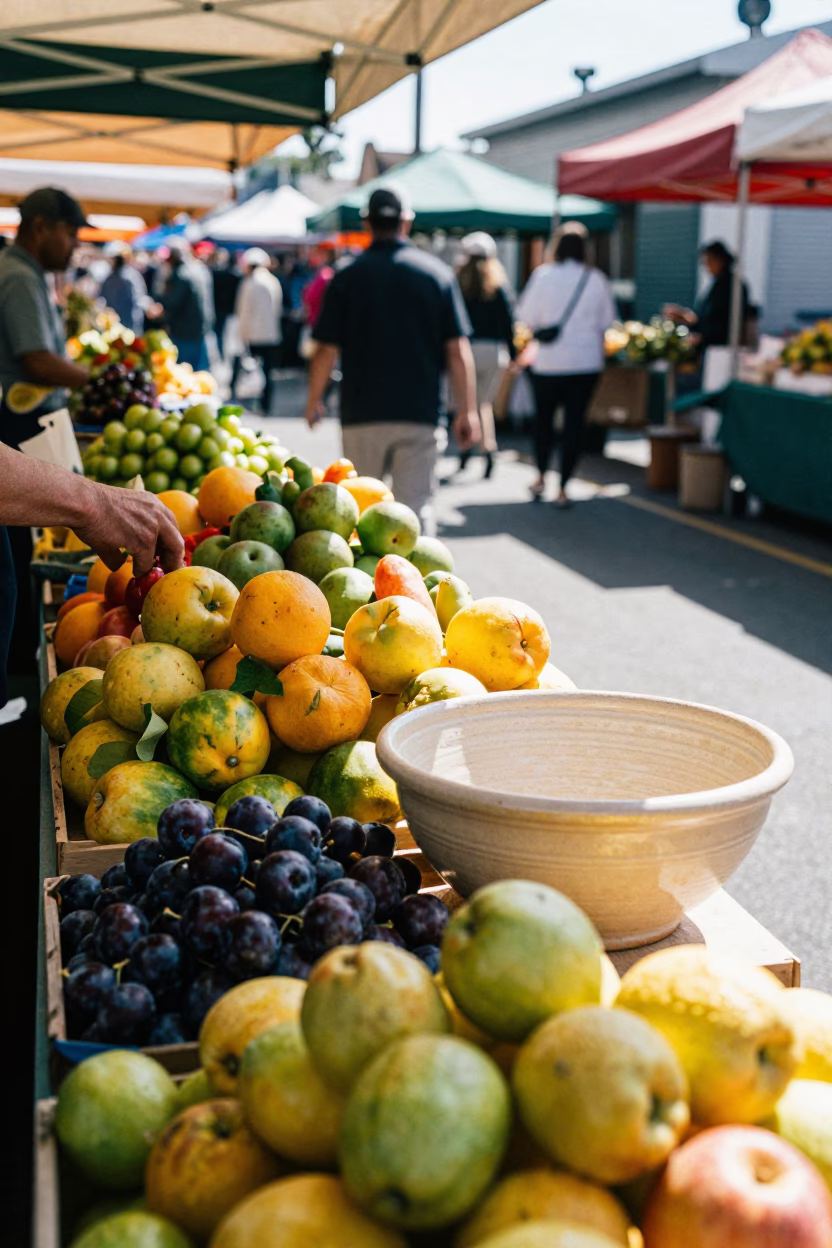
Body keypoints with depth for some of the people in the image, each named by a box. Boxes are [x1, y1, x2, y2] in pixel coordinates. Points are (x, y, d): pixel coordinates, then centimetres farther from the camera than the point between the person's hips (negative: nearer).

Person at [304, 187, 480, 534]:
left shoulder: (347, 277, -2)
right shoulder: (438, 274, 1)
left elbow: (326, 350, -3)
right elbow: (458, 350, -3)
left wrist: (314, 401, 12)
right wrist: (467, 411, 3)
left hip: (362, 414, 0)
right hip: (420, 413, 0)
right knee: (416, 510, 4)